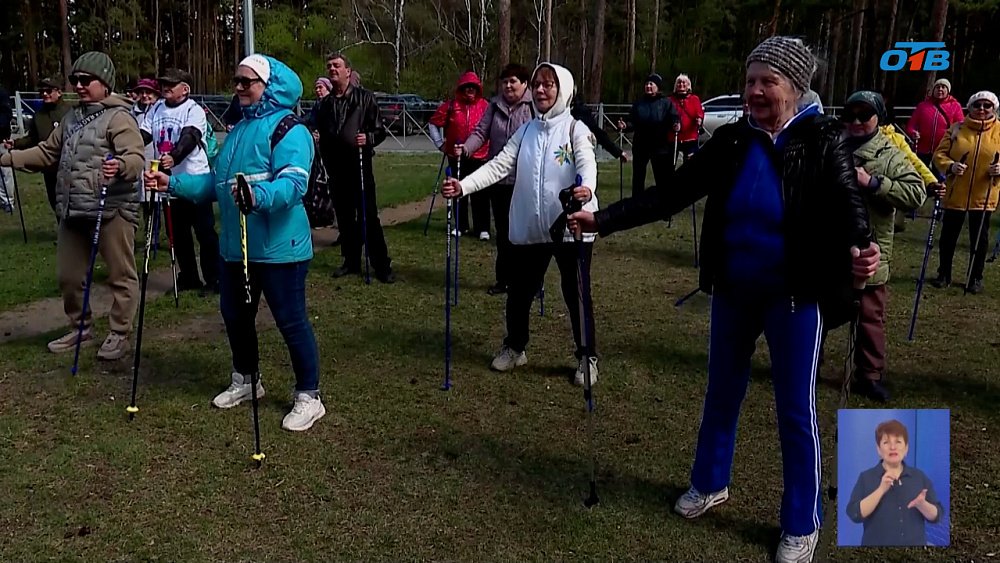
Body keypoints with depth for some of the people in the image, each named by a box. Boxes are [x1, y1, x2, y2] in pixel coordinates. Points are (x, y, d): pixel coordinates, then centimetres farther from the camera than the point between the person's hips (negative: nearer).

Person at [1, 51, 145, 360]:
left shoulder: (119, 117, -9)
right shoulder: (71, 118, 17)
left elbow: (136, 157, -22)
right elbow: (48, 152, 25)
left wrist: (121, 166, -44)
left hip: (112, 210, -8)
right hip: (73, 211, 8)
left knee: (120, 275, 3)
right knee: (69, 275, 16)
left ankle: (119, 333, 16)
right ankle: (80, 328, 32)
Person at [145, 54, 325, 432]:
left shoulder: (289, 130, -12)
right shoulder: (239, 131, 16)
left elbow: (293, 182, -28)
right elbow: (215, 183, 19)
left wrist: (258, 196, -45)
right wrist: (172, 183, 9)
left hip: (279, 247, -9)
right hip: (236, 246, 9)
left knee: (290, 321, -2)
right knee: (235, 315, 18)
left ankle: (309, 397, 12)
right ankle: (246, 381, 39)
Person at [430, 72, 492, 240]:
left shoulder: (485, 106, -1)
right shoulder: (450, 106, 1)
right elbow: (434, 124, 9)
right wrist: (440, 144, 5)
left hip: (479, 156, -1)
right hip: (456, 156, 2)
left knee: (480, 194, -1)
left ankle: (483, 228, 6)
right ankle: (461, 226, 22)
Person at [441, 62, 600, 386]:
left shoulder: (575, 128, -3)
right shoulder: (525, 131, 11)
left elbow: (587, 164, -20)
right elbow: (499, 166, 2)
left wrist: (587, 188, -44)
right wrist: (463, 186, -13)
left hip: (571, 227, -4)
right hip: (529, 228, 4)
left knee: (576, 294, 5)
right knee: (519, 291, 14)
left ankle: (587, 357, 23)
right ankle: (514, 347, 37)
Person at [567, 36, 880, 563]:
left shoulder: (822, 140, -10)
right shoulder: (731, 140, -2)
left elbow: (846, 201, -22)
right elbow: (671, 193, -4)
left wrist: (860, 248, -46)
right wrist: (603, 218, -14)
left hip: (794, 297, -4)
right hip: (734, 292, 4)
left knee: (795, 410, 6)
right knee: (722, 392, 18)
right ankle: (710, 483, 41)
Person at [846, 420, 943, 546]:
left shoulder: (920, 476, 8)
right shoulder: (866, 477, -1)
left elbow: (936, 515, 5)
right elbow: (855, 513, -12)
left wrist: (921, 504, -16)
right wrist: (881, 489, -21)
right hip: (877, 544, -3)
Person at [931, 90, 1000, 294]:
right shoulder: (956, 129, 1)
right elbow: (939, 154, -1)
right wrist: (950, 165, -21)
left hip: (983, 196, 0)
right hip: (955, 193, 0)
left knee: (979, 238, 7)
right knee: (948, 236, 8)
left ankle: (975, 278, 21)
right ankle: (944, 275, 24)